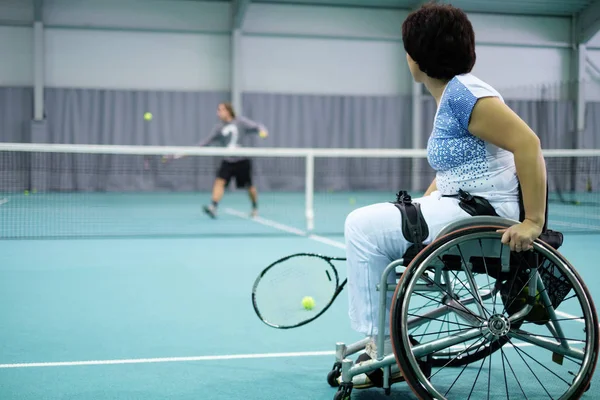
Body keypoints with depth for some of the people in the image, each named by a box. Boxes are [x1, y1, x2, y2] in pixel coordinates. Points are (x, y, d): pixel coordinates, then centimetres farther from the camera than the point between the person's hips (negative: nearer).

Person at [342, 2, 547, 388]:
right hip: (459, 204, 10)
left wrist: (533, 222, -25)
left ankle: (382, 349, -1)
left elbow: (528, 144, -25)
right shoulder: (448, 96, 14)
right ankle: (387, 350, 15)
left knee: (364, 226, -10)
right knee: (368, 225, 14)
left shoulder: (463, 94, -17)